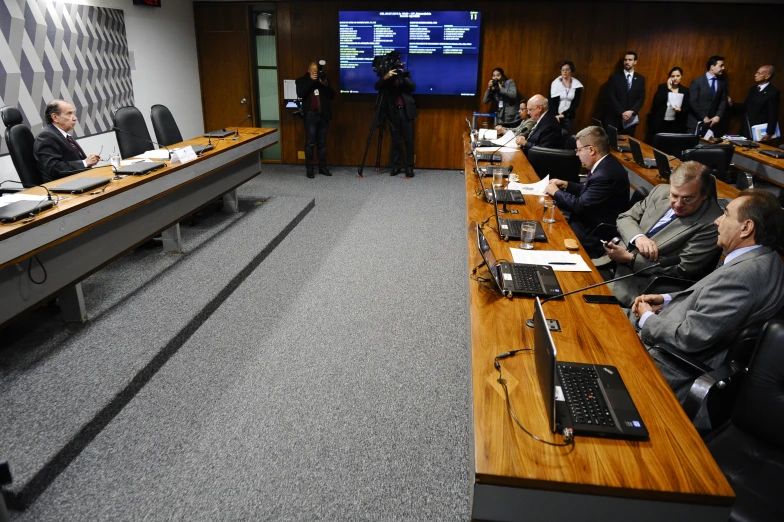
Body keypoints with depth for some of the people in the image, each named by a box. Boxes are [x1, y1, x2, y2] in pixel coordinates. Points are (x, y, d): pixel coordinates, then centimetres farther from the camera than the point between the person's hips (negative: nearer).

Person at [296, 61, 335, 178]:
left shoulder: (323, 79, 13)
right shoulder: (302, 80, 5)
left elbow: (332, 95, 7)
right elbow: (300, 94, -13)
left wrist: (326, 85, -11)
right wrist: (310, 80, -15)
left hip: (323, 115, 3)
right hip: (310, 116, -3)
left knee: (322, 143, 6)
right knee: (310, 143, -6)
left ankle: (323, 167, 12)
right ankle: (309, 168, 0)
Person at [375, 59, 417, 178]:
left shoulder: (404, 74, 5)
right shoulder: (385, 74, 4)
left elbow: (413, 87, -6)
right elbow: (377, 86, -12)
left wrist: (403, 77, -19)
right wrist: (385, 77, -28)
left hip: (406, 111, 0)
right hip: (393, 112, 0)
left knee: (409, 141, -1)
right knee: (395, 141, 4)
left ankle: (409, 167, 4)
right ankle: (396, 166, 11)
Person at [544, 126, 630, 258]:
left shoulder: (605, 175, -28)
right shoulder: (605, 164, 3)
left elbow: (580, 205, -23)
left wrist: (555, 192, -9)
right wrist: (566, 184, 7)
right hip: (592, 224, 9)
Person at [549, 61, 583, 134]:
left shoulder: (577, 85, 2)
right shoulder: (555, 83, 1)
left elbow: (576, 103, -2)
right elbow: (551, 101, -2)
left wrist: (564, 114, -13)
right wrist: (556, 115, -15)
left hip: (569, 117, 1)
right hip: (556, 116, -1)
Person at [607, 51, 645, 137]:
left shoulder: (640, 79, 11)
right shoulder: (615, 77, 3)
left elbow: (641, 98, 4)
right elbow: (612, 97, -5)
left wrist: (631, 111, -13)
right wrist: (622, 112, -15)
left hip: (631, 118, 2)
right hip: (615, 117, -2)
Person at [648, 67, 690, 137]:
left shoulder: (685, 90, 8)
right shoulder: (662, 87, 5)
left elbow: (687, 109, 6)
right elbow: (656, 103, -10)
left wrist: (680, 110, -17)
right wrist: (668, 89, -10)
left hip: (676, 124, 1)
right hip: (660, 123, -1)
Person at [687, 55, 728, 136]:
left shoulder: (722, 82, 10)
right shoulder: (697, 82, -3)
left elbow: (723, 101, 9)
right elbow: (693, 102, -9)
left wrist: (718, 116, -6)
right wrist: (704, 117, -11)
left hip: (712, 122, 3)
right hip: (696, 123, -3)